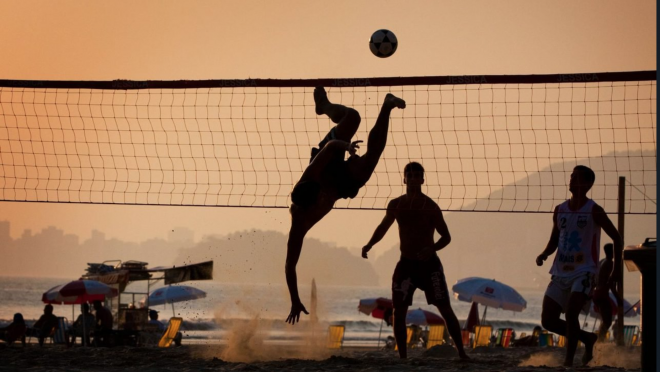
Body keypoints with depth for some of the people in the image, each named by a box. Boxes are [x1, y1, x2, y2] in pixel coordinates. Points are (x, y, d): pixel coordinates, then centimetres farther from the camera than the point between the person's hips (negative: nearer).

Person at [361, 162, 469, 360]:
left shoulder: (430, 207, -9)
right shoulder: (395, 205, 3)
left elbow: (446, 236, -7)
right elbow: (383, 227, 18)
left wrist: (431, 249, -26)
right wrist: (370, 244, 2)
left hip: (429, 264, -3)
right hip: (406, 264, 3)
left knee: (445, 309, -3)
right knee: (399, 311, -4)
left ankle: (461, 352, 2)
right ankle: (403, 357, 3)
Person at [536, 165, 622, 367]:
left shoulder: (594, 211, -5)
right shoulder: (560, 210, 9)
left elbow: (617, 238, 0)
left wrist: (616, 269, -6)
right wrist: (544, 254, -2)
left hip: (584, 272, -6)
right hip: (561, 273, 6)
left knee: (571, 313, -25)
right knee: (548, 320, 2)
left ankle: (569, 361, -17)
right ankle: (587, 338, 23)